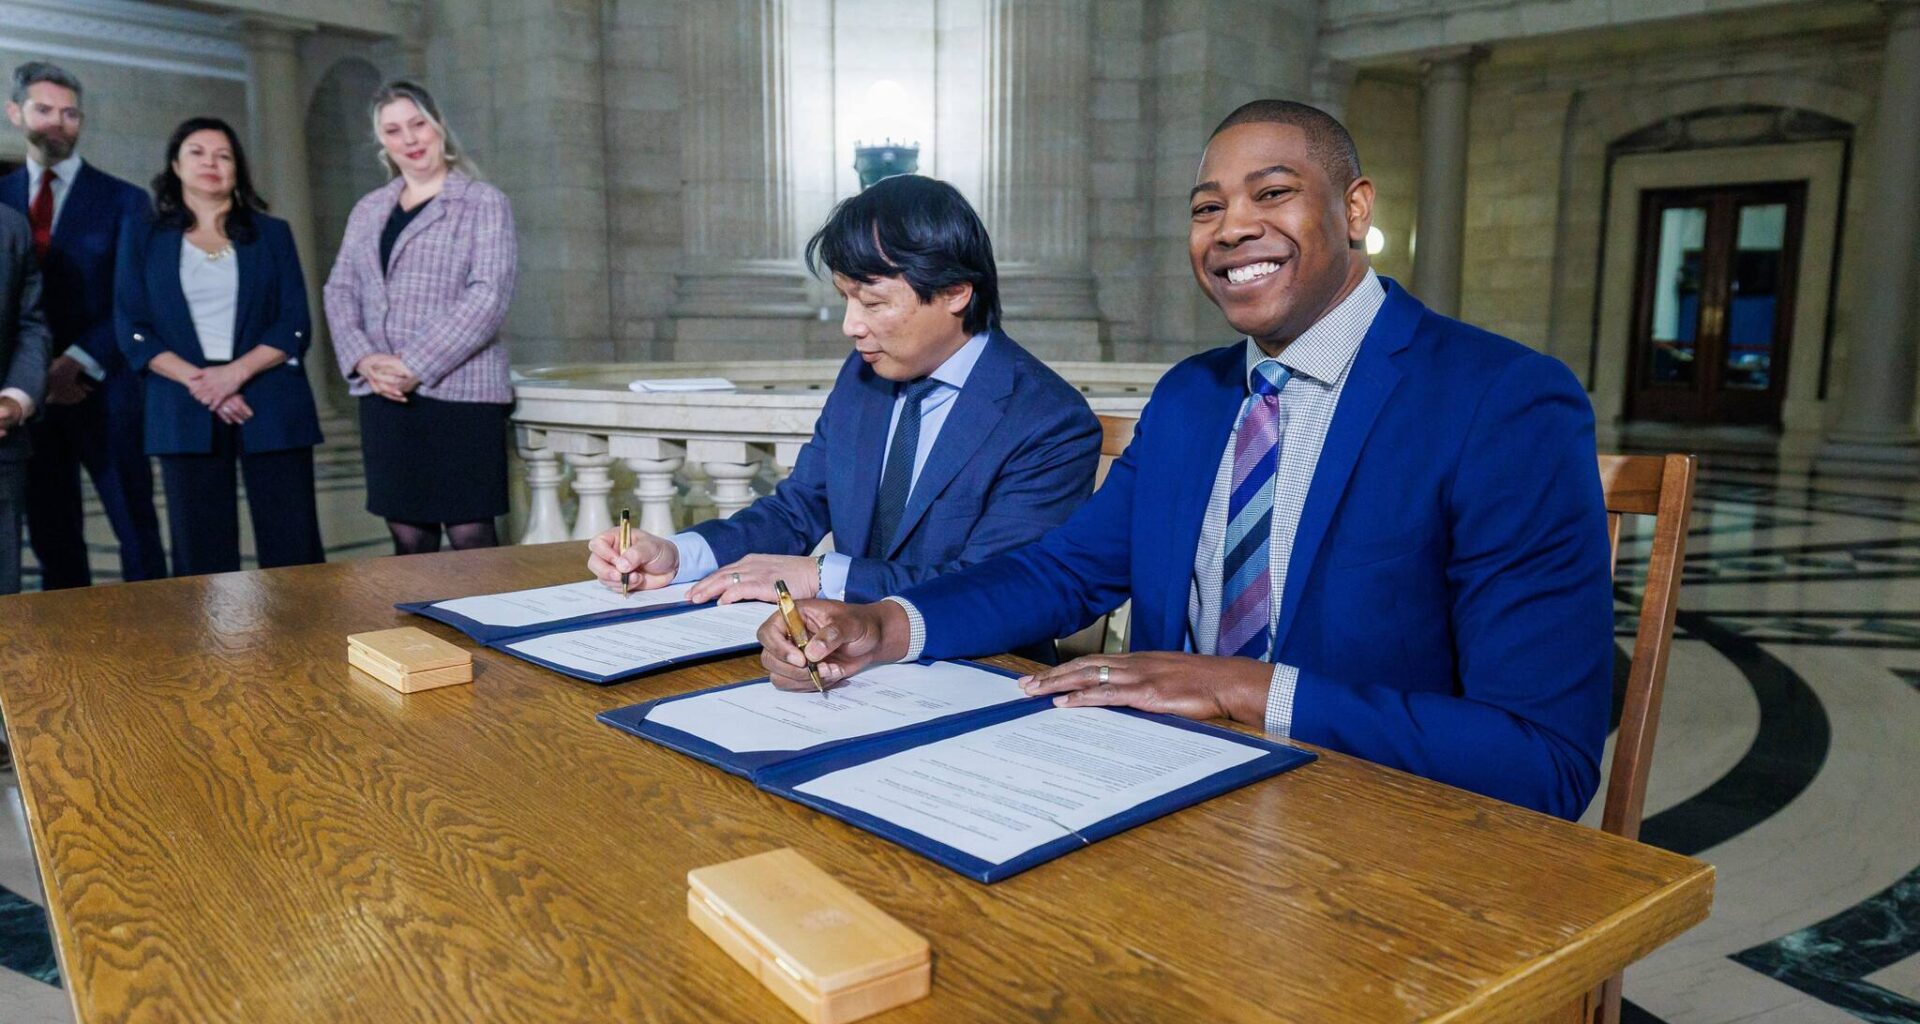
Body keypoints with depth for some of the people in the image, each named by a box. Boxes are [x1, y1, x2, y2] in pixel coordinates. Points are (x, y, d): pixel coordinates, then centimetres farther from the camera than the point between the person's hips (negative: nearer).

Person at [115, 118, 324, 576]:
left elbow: (294, 326, 3)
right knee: (201, 556, 0)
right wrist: (196, 381, -11)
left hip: (270, 406, 0)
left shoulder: (272, 234, 12)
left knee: (292, 550, -6)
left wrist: (236, 372, -13)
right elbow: (134, 333, 5)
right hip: (186, 411, 1)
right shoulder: (143, 239, 13)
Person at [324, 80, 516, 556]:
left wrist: (416, 366, -15)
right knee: (408, 539, 6)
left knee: (470, 536, -6)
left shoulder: (483, 203, 1)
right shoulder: (368, 209, 17)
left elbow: (488, 295, -10)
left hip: (461, 391, -5)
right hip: (384, 394, 5)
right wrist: (364, 359, -6)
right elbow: (340, 290, 14)